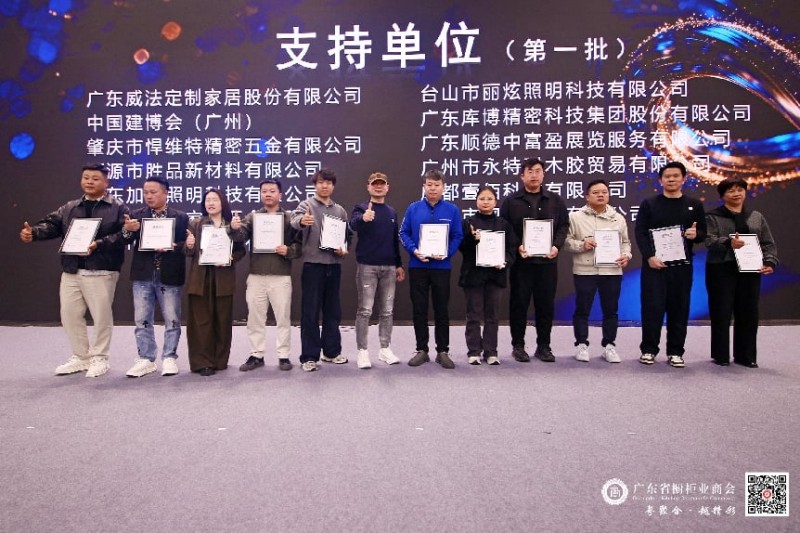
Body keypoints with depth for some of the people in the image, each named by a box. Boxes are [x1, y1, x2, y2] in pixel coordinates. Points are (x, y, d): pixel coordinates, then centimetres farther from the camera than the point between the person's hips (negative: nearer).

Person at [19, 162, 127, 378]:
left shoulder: (118, 208, 0)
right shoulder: (69, 208, 16)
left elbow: (123, 234, -12)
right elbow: (51, 225, 5)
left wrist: (98, 244, -24)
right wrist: (33, 232, -15)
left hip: (101, 272, -5)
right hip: (71, 272, 5)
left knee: (101, 316, 1)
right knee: (69, 314, 9)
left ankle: (99, 358, 17)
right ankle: (81, 357, 24)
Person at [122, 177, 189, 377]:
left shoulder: (181, 217, 3)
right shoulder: (136, 216, 9)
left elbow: (186, 244, -3)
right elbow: (124, 242, 0)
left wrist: (171, 247, -20)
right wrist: (127, 230, -20)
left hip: (170, 276, -2)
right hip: (143, 275, 2)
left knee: (172, 319, 4)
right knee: (142, 320, 6)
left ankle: (169, 358, 16)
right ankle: (146, 359, 17)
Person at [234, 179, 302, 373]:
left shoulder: (289, 218, 4)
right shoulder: (252, 217, 9)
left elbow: (300, 245, 2)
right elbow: (240, 236, -8)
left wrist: (288, 251, -17)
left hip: (281, 277, -2)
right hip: (256, 276, 2)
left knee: (283, 317, 6)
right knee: (255, 318, 8)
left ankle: (284, 355, 16)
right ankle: (256, 355, 19)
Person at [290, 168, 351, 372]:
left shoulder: (340, 210, 13)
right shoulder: (306, 205, -2)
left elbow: (346, 236, 18)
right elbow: (294, 220, -23)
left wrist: (344, 249, -4)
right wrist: (301, 220, -47)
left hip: (334, 265, 5)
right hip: (313, 265, -5)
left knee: (333, 310, 13)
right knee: (310, 312, 0)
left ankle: (331, 351, 25)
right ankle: (309, 356, 8)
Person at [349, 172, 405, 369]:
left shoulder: (392, 212, 14)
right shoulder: (361, 208, -2)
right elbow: (353, 224, -25)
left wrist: (399, 264, 15)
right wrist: (363, 218, -47)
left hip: (389, 267, 5)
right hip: (367, 266, -5)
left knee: (387, 310, 9)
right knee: (365, 310, -3)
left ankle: (385, 349, 19)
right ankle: (363, 351, 5)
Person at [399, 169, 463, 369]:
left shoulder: (452, 210, 0)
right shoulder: (413, 208, 1)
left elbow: (458, 236, 0)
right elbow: (403, 233, 2)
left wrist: (446, 253, -16)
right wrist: (414, 250, -15)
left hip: (441, 267, -1)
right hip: (417, 266, 1)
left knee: (441, 310, 7)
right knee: (419, 309, 7)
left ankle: (443, 351, 18)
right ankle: (421, 350, 19)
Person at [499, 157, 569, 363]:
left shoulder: (555, 201, 12)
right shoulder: (511, 201, 4)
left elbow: (563, 226, 10)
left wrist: (556, 246, -7)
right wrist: (517, 247, -14)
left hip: (547, 261, 2)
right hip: (521, 261, -2)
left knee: (546, 304, 6)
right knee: (519, 303, 3)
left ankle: (544, 346, 18)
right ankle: (518, 345, 14)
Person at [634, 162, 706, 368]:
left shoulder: (694, 205, 11)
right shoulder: (649, 204, 5)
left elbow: (704, 233, 13)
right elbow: (640, 233, -2)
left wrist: (695, 235, -11)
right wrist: (650, 257, -15)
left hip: (682, 265, 2)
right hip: (654, 264, -2)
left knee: (679, 308, 4)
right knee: (652, 307, -3)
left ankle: (675, 352, 12)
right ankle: (648, 349, 8)